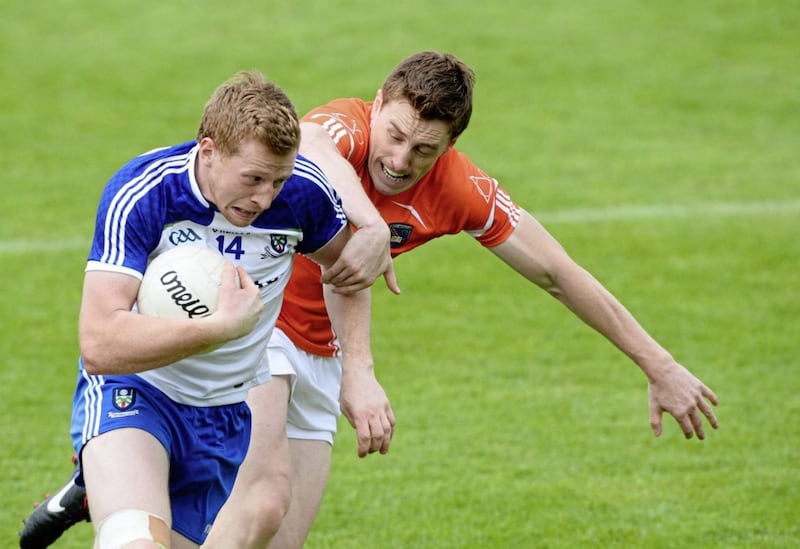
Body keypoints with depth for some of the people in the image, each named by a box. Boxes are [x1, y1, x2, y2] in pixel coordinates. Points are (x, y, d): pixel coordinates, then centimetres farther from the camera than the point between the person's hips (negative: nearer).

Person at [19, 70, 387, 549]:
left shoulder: (304, 192, -13)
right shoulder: (139, 194, -24)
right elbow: (99, 345, -31)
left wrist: (359, 367, 1)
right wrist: (224, 326, -34)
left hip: (232, 411, 5)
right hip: (133, 389, -5)